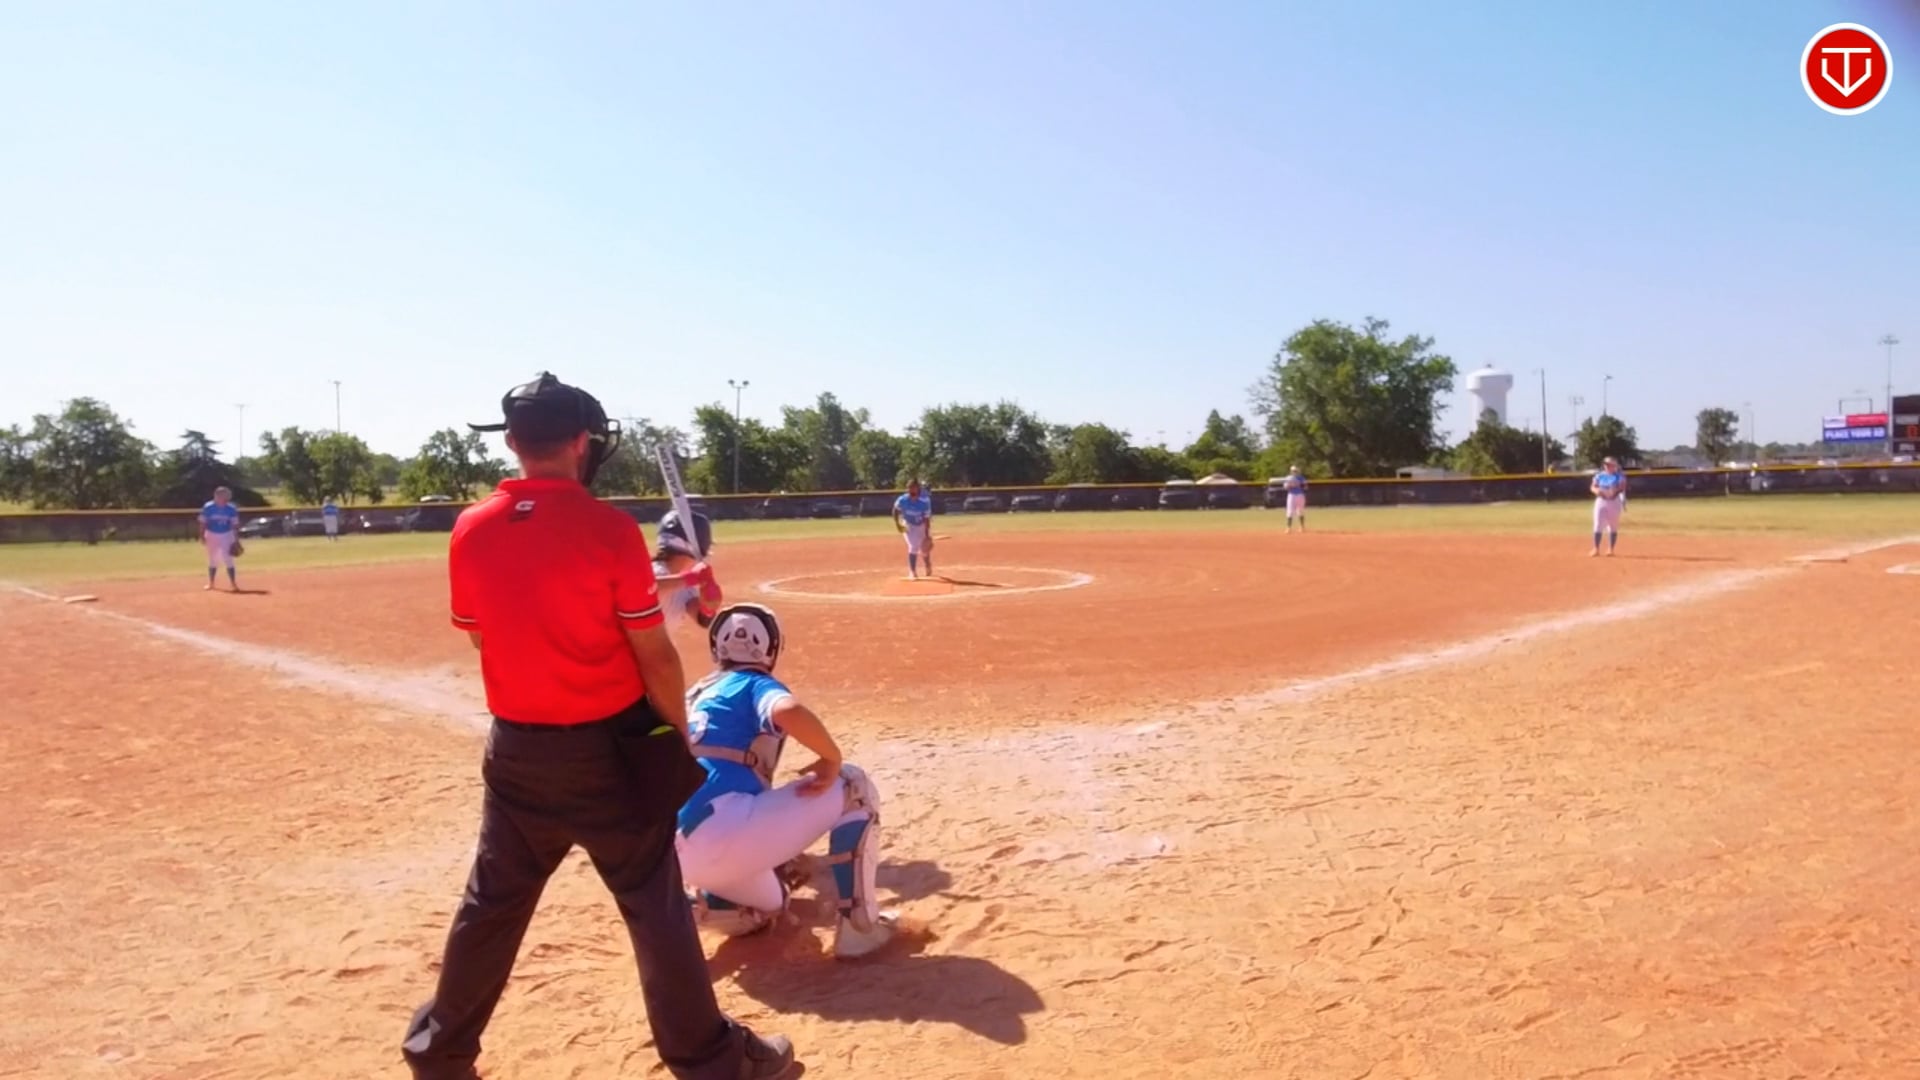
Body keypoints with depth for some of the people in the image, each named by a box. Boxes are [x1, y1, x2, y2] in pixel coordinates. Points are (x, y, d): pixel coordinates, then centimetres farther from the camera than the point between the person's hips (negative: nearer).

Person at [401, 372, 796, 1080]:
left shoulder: (470, 532, -2)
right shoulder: (609, 528, -16)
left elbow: (482, 639, 8)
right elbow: (653, 656, -12)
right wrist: (679, 738, 0)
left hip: (516, 749, 4)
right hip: (610, 748, -4)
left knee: (492, 903, 20)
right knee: (655, 903, 6)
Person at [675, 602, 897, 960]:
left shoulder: (696, 695, 26)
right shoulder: (756, 684, 4)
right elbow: (788, 711, -23)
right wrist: (832, 757, -6)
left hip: (682, 848, 9)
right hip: (723, 832, -9)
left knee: (765, 906, 38)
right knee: (853, 787, 7)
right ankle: (860, 925, 6)